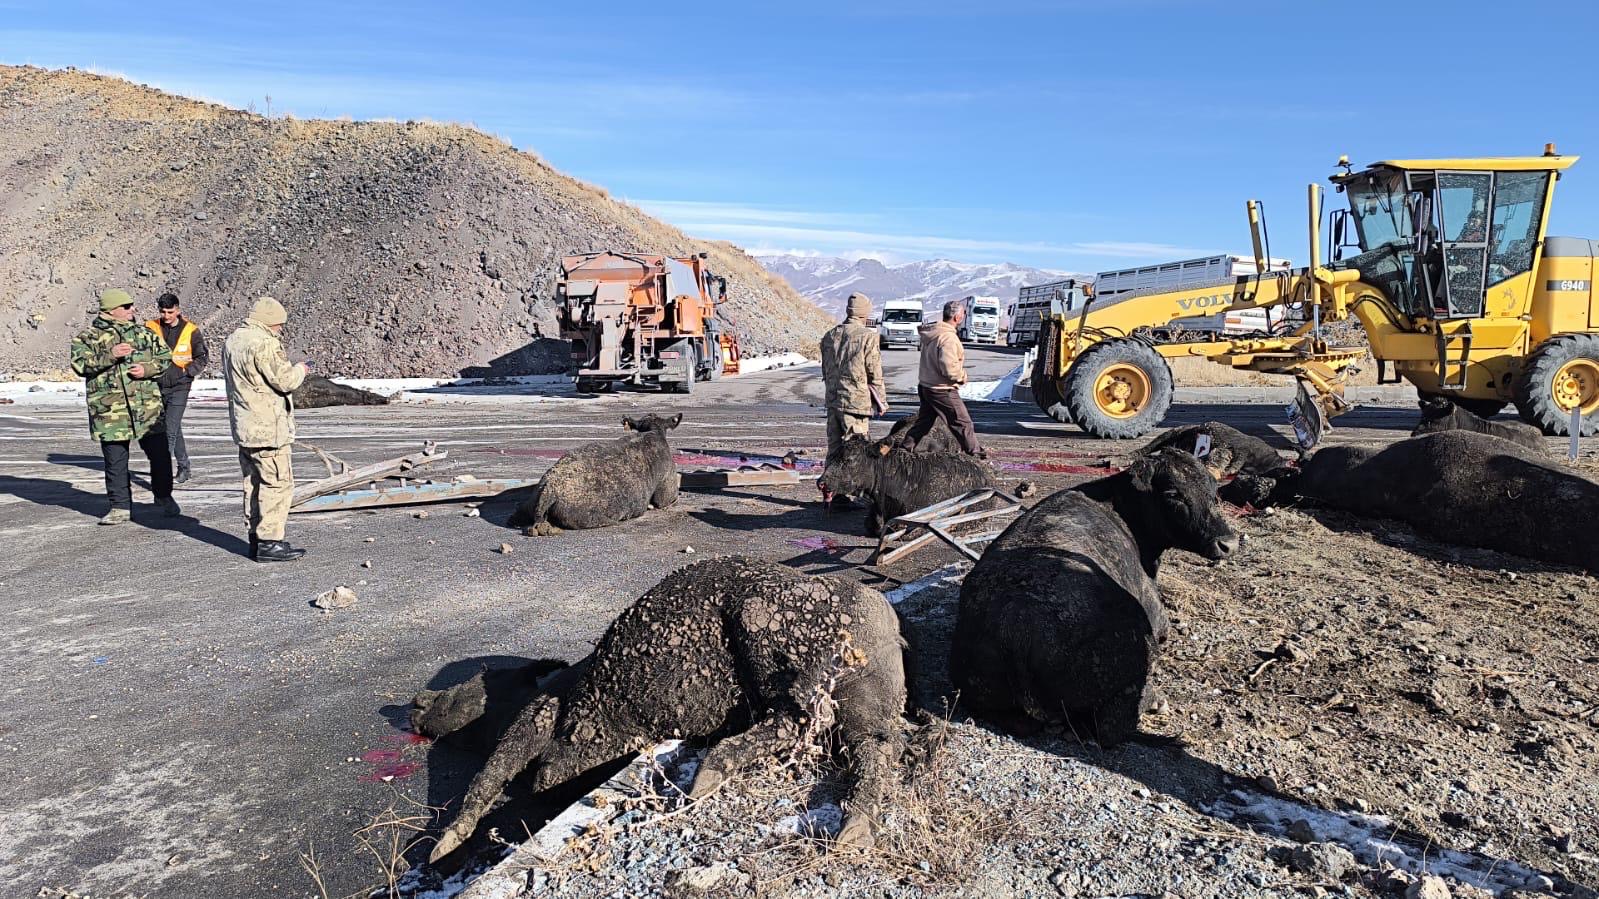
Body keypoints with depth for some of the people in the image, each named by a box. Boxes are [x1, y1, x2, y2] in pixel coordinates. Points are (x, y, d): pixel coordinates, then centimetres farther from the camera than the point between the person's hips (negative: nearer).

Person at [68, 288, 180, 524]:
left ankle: (164, 497, 23)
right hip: (110, 410, -2)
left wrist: (147, 368, -9)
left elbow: (165, 356, 9)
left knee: (159, 453, 3)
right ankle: (121, 507, 15)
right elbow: (79, 365, -7)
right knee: (115, 460, 5)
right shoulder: (88, 337, 4)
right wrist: (109, 356, -19)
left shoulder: (143, 333, 12)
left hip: (148, 408, 2)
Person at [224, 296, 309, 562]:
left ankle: (255, 538, 23)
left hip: (243, 427, 10)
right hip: (268, 428, -10)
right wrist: (300, 369, 1)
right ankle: (270, 542, -5)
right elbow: (284, 380, -19)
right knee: (277, 482, -5)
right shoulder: (263, 343, -17)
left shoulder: (232, 340, 15)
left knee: (254, 482, 16)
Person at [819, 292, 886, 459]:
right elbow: (875, 374, -8)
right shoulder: (867, 336, -10)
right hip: (857, 401, -6)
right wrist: (882, 402, 2)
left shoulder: (829, 336, 9)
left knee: (834, 447, 14)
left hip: (832, 401, 6)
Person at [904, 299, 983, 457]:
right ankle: (975, 455, 11)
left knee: (923, 422, 19)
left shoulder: (929, 332, 6)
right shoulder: (949, 338, -23)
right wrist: (962, 376, -11)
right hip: (943, 391, -9)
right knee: (963, 423, 3)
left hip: (925, 386, 9)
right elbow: (949, 368, -29)